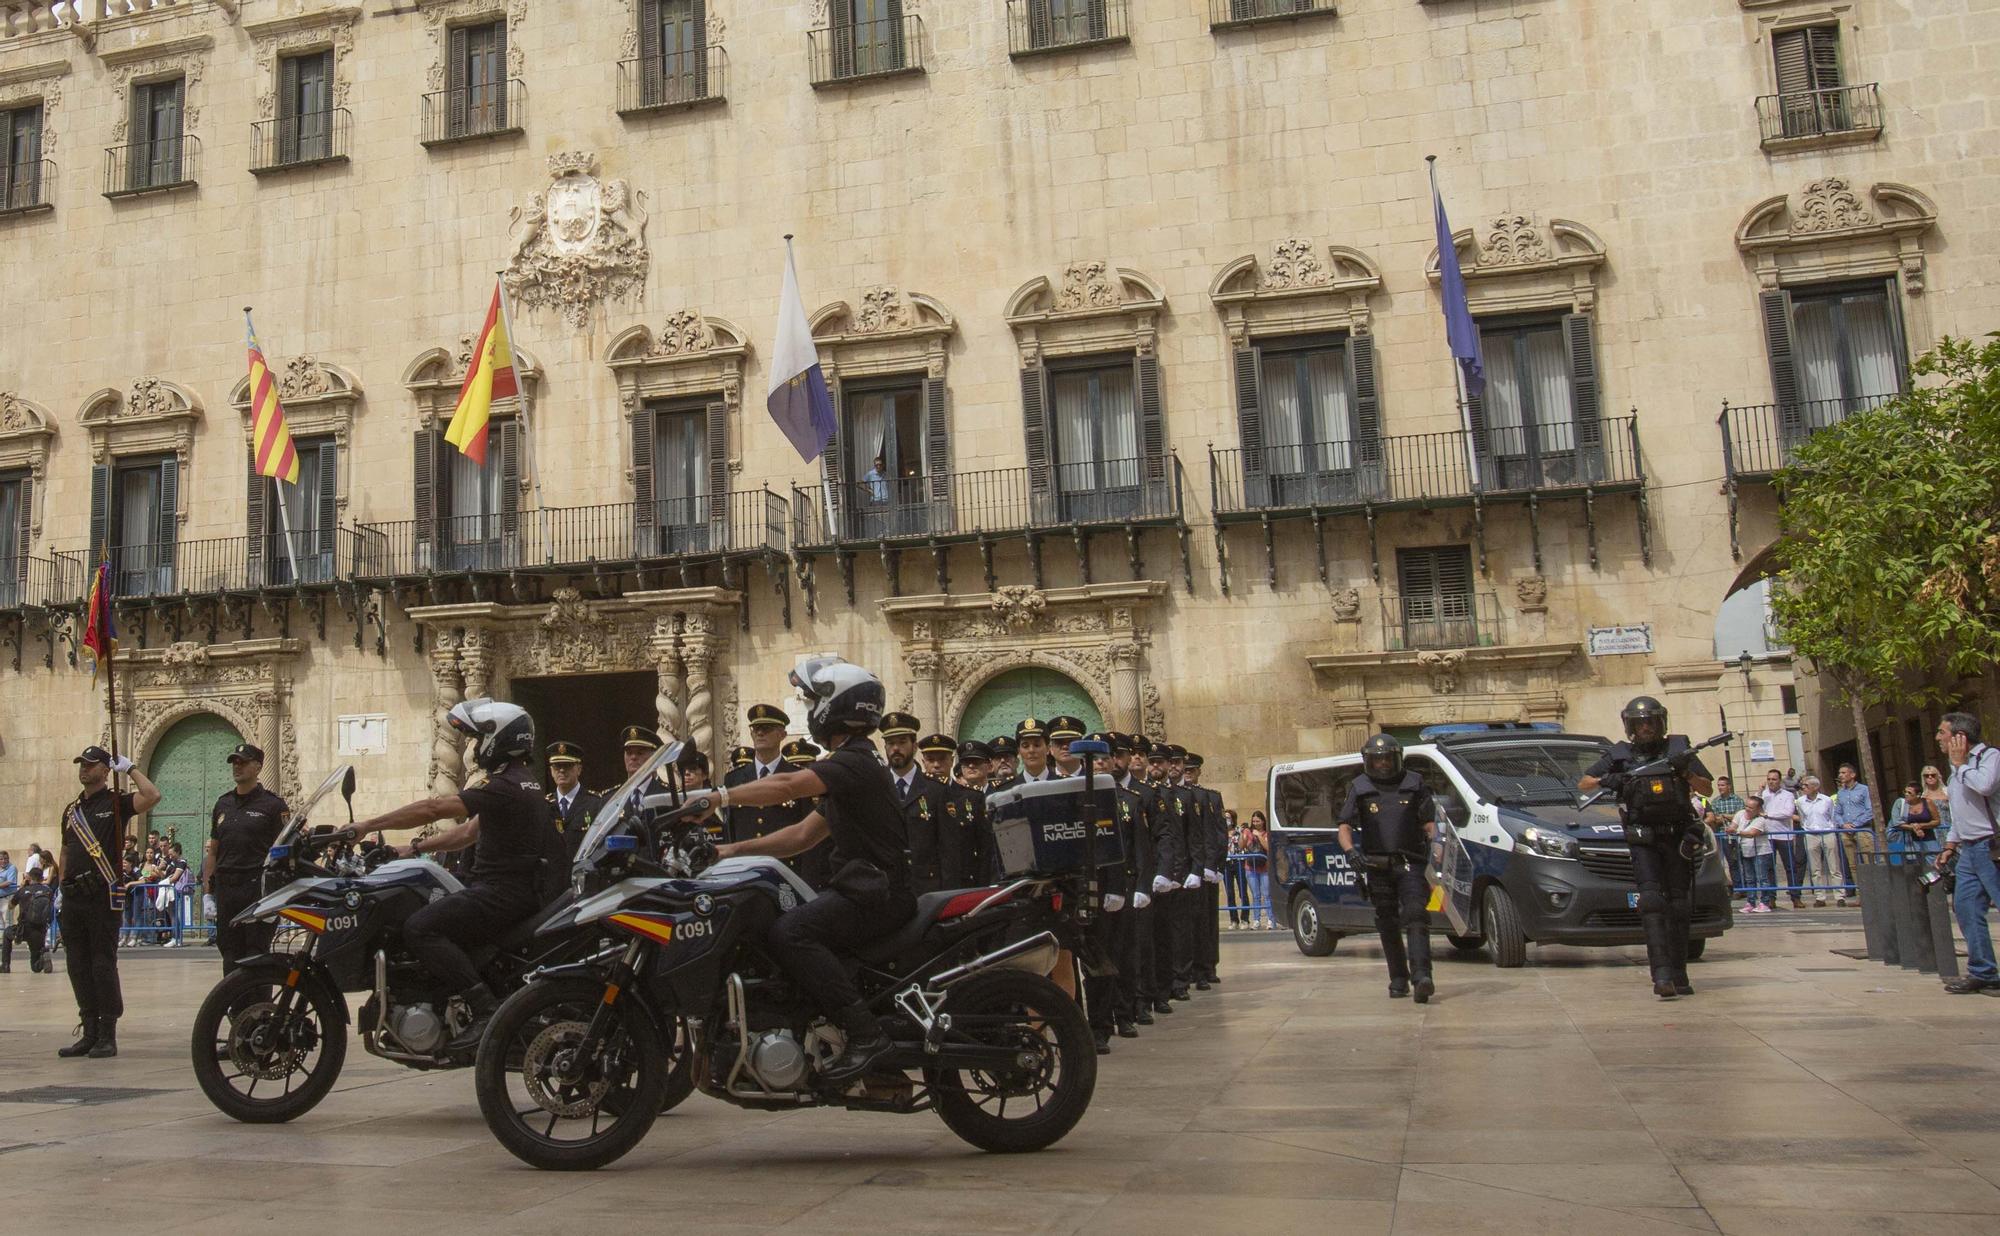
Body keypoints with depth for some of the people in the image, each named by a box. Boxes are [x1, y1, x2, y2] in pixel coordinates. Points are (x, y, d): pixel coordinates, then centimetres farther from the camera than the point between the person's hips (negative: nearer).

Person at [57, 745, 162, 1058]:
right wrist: (62, 890, 15)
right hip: (73, 898, 7)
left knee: (103, 965, -5)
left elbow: (152, 796, -21)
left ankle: (108, 1035, -1)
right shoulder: (71, 810, 18)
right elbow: (66, 852, 23)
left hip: (102, 895, -7)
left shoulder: (117, 803, -1)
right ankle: (90, 1033, 15)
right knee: (78, 967, 8)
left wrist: (130, 768, -11)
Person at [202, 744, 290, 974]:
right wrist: (208, 893, 11)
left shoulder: (272, 805, -2)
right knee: (230, 955, 8)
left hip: (258, 888, -5)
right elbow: (212, 851, 18)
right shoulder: (223, 804, 15)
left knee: (256, 955, -4)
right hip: (225, 888, 6)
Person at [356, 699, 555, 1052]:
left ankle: (487, 1010, -26)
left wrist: (366, 826, -12)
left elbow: (433, 808, -18)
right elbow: (469, 832, 22)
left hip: (504, 891, -11)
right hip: (516, 888, 11)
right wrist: (415, 848, 16)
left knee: (420, 928, -21)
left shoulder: (504, 786, -15)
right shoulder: (522, 783, 18)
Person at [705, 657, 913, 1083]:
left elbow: (787, 786, -28)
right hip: (866, 889, 11)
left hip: (876, 895, -11)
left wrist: (718, 797, -24)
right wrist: (734, 849, 15)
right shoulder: (853, 764, 22)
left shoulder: (854, 762, -11)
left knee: (788, 932, -27)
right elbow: (803, 835, 21)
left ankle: (866, 1033, -27)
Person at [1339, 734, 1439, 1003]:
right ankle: (1398, 980, 16)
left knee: (1416, 917, -16)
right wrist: (1350, 851, -12)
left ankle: (1421, 977, -25)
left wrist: (1433, 840, -10)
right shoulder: (1359, 788, 7)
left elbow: (1429, 822, 11)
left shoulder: (1414, 784, 8)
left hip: (1409, 863, -1)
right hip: (1378, 867, 1)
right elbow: (1345, 826, 5)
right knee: (1388, 925, 6)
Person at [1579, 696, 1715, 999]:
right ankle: (1662, 974, -23)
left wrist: (1686, 772, -10)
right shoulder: (1619, 755, 7)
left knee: (1679, 905, 5)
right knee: (1652, 901, -16)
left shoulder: (1678, 748, 8)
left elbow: (1707, 789, 9)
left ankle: (1679, 975, 14)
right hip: (1643, 839, -2)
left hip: (1678, 837, 2)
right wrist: (1606, 780, -9)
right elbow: (1582, 783, 11)